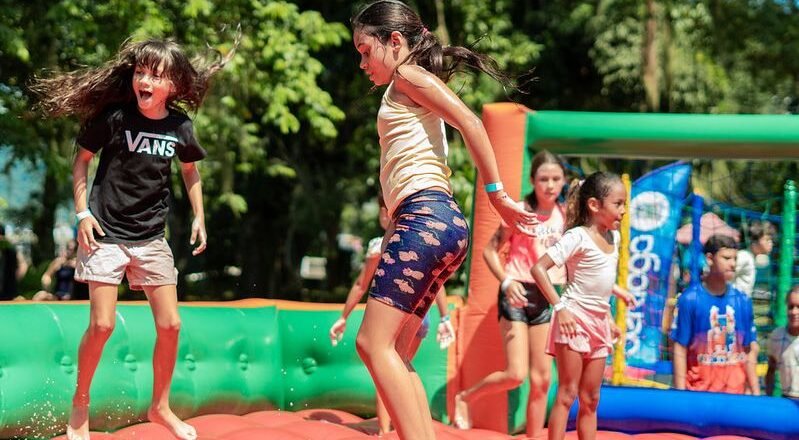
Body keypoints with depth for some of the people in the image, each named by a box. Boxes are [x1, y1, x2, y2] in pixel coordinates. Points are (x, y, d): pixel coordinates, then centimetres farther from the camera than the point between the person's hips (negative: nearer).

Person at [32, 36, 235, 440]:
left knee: (170, 325, 3)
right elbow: (82, 158, -1)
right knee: (101, 325, -9)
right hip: (105, 233, -4)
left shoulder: (179, 126, -3)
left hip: (151, 237, 4)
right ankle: (80, 405, 12)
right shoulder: (113, 116, -13)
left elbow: (189, 170, 15)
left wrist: (199, 217, 10)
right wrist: (82, 211, -8)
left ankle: (160, 407, 22)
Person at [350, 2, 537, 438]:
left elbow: (469, 121, -13)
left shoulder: (408, 75, 1)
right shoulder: (405, 95, 29)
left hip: (425, 216, -10)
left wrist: (496, 193, -15)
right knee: (391, 352, 7)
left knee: (374, 343, -15)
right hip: (434, 223, 10)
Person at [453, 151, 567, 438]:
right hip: (518, 295, -4)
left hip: (547, 297, 4)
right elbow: (491, 250, -5)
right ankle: (465, 397, 13)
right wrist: (507, 281, -19)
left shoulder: (565, 215, 4)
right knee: (516, 374, -11)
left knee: (541, 379, 3)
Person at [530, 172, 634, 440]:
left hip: (599, 322, 7)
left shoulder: (613, 238, 10)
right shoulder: (577, 237, -13)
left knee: (590, 399, 9)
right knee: (567, 394, -7)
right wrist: (559, 307, -22)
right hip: (574, 320, -7)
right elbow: (539, 269, -18)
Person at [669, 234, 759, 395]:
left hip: (736, 390, 3)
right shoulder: (689, 299, -6)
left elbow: (747, 352, 11)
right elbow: (680, 350, -5)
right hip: (699, 390, -3)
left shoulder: (743, 301, 4)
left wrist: (756, 392, 9)